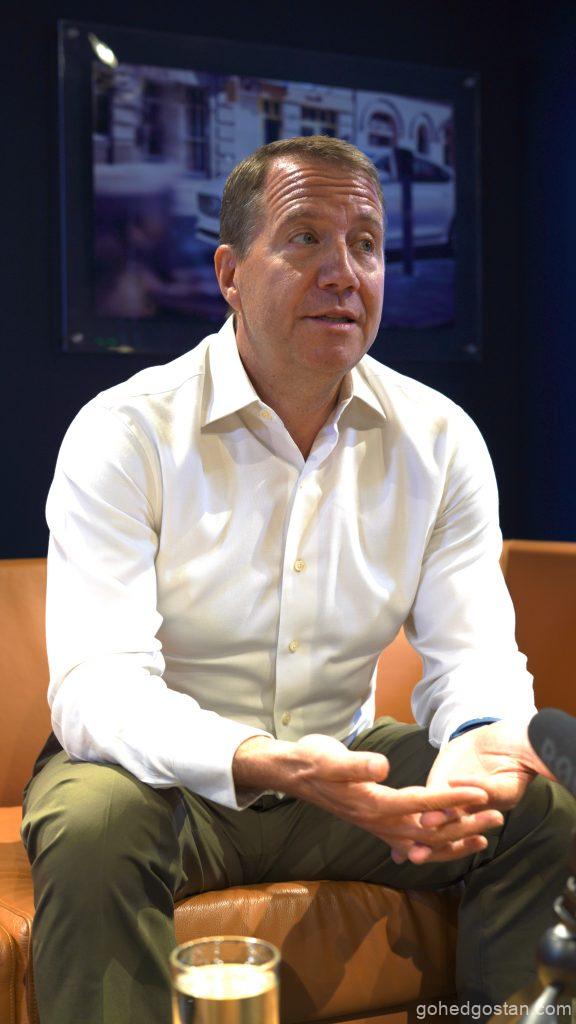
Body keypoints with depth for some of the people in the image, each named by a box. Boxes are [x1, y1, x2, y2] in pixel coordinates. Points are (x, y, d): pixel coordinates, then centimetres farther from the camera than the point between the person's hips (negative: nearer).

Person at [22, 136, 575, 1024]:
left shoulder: (440, 441, -2)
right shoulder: (124, 434, -15)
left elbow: (473, 649, -5)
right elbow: (96, 687, -24)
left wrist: (478, 744, -31)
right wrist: (267, 765, -43)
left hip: (346, 764, 4)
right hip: (170, 771, -3)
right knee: (93, 828, -35)